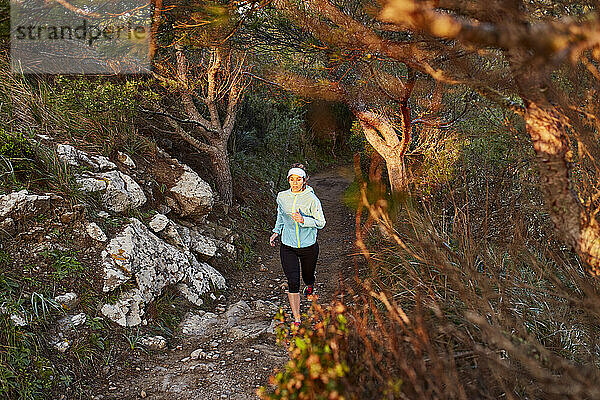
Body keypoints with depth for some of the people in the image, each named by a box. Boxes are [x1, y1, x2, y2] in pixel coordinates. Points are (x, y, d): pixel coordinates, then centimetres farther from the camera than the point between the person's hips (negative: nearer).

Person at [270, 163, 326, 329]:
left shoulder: (312, 199, -15)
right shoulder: (282, 197, -3)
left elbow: (321, 223, -11)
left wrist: (303, 220, -25)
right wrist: (276, 231, 10)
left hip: (309, 246, -1)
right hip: (288, 247, 1)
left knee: (308, 277, 19)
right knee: (293, 282, -7)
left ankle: (309, 285, 59)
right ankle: (297, 320, 3)